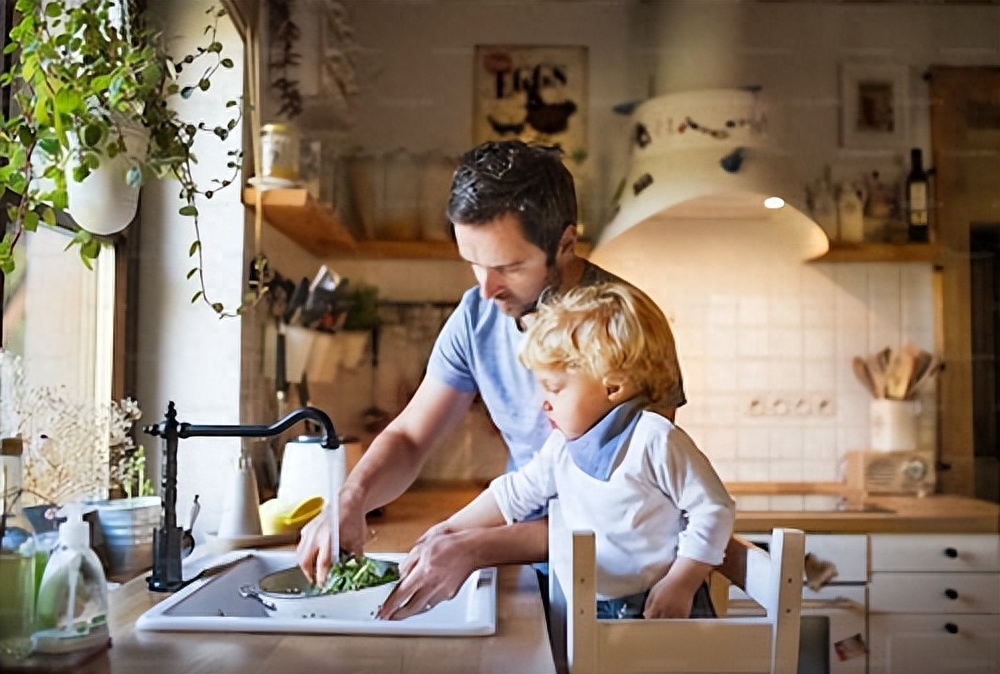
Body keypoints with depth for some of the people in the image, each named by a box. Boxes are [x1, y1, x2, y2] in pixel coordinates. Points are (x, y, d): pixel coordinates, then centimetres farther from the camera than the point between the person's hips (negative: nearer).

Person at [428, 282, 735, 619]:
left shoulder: (655, 440, -16)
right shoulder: (563, 445, 7)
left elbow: (715, 510, -13)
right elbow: (514, 493, 17)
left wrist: (680, 586, -16)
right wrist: (447, 531, 16)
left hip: (661, 608, -6)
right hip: (590, 611, 6)